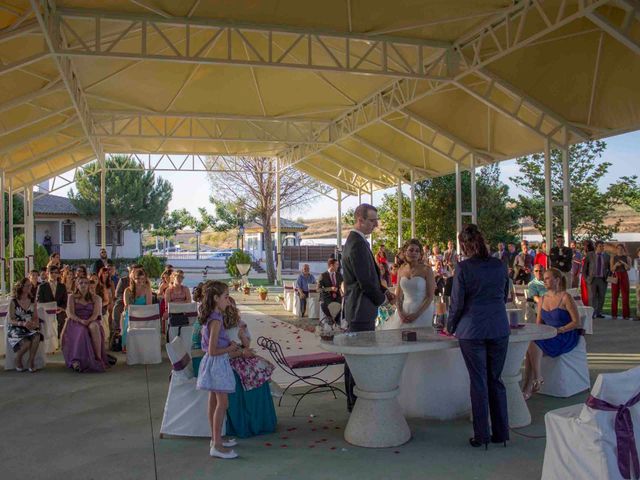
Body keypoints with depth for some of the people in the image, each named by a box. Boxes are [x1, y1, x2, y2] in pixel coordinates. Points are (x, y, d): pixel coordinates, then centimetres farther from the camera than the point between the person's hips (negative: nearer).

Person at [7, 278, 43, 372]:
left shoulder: (32, 301, 10)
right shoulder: (13, 302, -3)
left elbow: (35, 317, 12)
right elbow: (11, 320, -7)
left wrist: (35, 323, -12)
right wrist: (23, 323, -24)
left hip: (30, 329, 3)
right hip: (16, 329, -3)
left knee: (36, 337, -32)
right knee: (26, 343, -32)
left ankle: (31, 362, -17)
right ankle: (18, 361, -1)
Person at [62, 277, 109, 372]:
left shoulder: (95, 298, 13)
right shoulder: (72, 297, 12)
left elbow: (96, 314, 0)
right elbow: (70, 314, -1)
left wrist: (88, 321, -22)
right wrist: (80, 320, -20)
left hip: (92, 322, 0)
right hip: (76, 323, 0)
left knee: (94, 326, -37)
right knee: (81, 332, -37)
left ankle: (98, 358, -40)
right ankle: (76, 360, -44)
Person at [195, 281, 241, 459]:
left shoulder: (209, 317, 7)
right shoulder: (216, 320, -22)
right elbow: (213, 350, -24)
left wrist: (229, 345, 8)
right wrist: (230, 349, -10)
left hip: (213, 363, 10)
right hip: (217, 363, -10)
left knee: (214, 402, 17)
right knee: (222, 403, -6)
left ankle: (216, 439, 28)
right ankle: (217, 446, -1)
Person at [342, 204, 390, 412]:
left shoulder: (355, 241, 15)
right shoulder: (358, 244, -19)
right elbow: (365, 281, -21)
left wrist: (382, 291, 10)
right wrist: (381, 298, -5)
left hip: (357, 308, 11)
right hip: (361, 309, -11)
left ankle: (355, 400, 26)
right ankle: (356, 402, 5)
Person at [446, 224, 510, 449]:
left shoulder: (463, 267, -11)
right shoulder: (499, 265, 3)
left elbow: (457, 303, -7)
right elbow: (505, 296, 15)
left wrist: (450, 327, 9)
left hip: (472, 330, -4)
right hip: (499, 329, 4)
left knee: (478, 382, 5)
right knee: (496, 380, 14)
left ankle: (481, 435, 13)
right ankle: (501, 433, 21)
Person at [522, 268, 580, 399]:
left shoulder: (566, 298, -6)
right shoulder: (543, 299, 14)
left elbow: (577, 322, -8)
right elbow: (538, 323, 17)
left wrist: (559, 330, -18)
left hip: (565, 337, -5)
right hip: (547, 337, 5)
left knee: (534, 343, -30)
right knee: (531, 345, -27)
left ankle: (537, 378, -13)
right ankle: (527, 389, -29)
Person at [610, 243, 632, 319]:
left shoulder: (628, 258, 5)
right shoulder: (613, 258, 5)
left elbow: (629, 268, -5)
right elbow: (611, 269, 0)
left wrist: (624, 263, -23)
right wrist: (616, 265, -20)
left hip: (624, 277, 0)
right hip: (615, 277, 0)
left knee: (625, 295, -5)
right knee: (614, 295, -1)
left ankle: (626, 314, -2)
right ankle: (614, 314, 4)